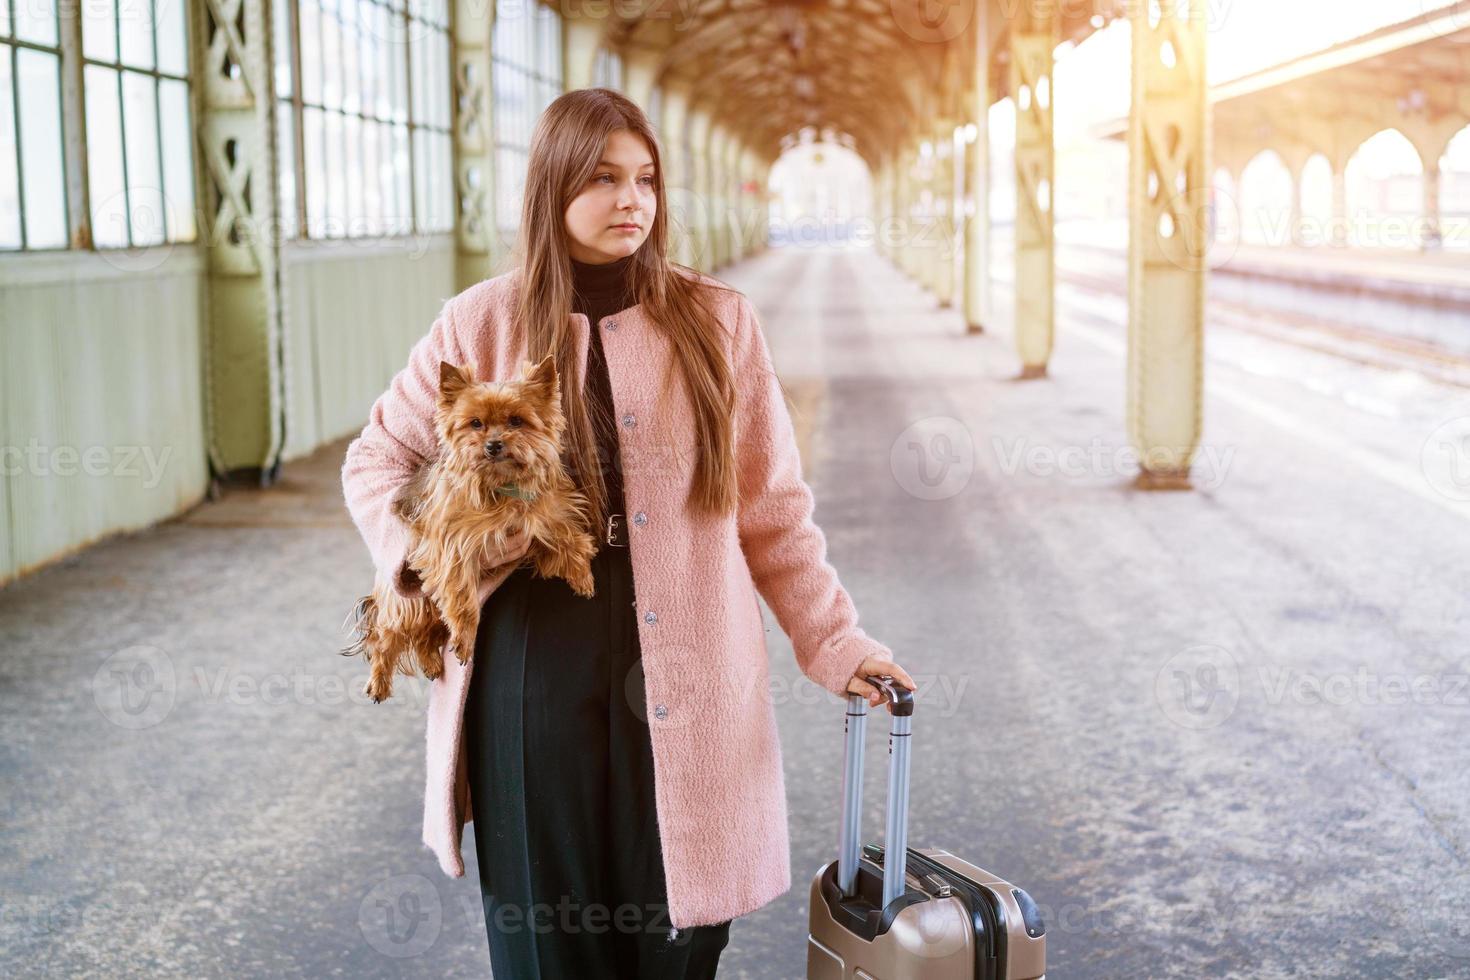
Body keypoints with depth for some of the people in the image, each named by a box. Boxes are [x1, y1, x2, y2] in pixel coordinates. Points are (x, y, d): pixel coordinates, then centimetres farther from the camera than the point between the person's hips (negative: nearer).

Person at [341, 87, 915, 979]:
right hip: (533, 677, 0)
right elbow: (377, 459, 13)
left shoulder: (716, 323, 2)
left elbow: (773, 512, 5)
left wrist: (835, 643, 1)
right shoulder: (483, 326, 2)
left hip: (683, 681, 0)